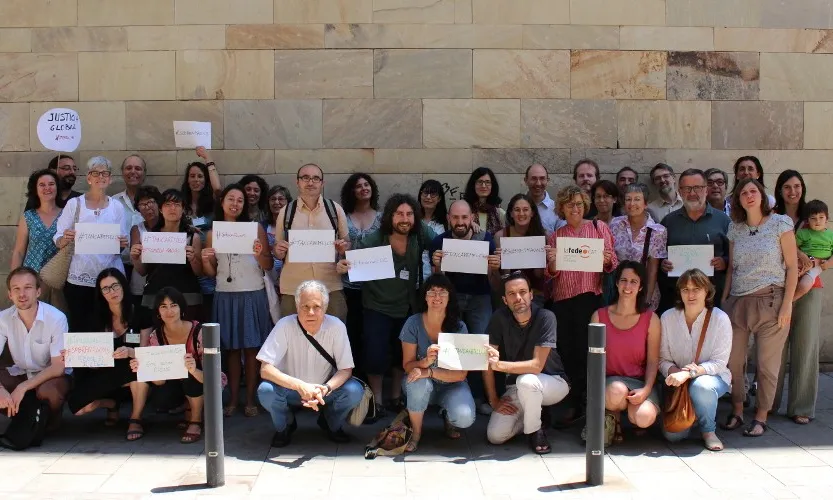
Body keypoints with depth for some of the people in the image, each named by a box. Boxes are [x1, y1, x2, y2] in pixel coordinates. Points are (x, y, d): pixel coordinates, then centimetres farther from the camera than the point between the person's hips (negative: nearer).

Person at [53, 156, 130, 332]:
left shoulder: (117, 207, 9)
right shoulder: (74, 204, 5)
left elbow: (124, 243, 11)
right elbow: (58, 241, 3)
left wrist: (122, 244, -11)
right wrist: (65, 239, -18)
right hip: (79, 279, -1)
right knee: (79, 328, -1)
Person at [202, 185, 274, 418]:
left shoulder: (255, 228, 1)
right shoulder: (213, 232, 8)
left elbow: (269, 265, 0)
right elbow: (211, 272, 9)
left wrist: (259, 255, -20)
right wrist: (205, 260, -10)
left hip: (252, 295, -2)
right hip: (225, 296, 2)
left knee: (251, 348, 1)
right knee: (231, 349, 6)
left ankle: (250, 399, 7)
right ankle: (233, 399, 12)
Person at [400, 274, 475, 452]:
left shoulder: (459, 327, -13)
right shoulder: (413, 323, -13)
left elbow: (461, 374, -15)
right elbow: (407, 365, -10)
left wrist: (429, 372, -29)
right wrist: (426, 361, -33)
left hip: (451, 385, 0)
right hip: (423, 385, 0)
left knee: (465, 418, -29)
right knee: (419, 383, -36)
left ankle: (447, 416, 11)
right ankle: (416, 432, -8)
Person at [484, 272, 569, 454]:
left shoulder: (545, 317, -22)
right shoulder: (499, 318, -13)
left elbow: (537, 365, -28)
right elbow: (488, 360, -9)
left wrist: (500, 364, -39)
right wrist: (493, 400, -11)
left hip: (553, 383, -3)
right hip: (517, 387, 4)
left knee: (526, 380, -38)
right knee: (495, 436, -15)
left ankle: (534, 431, -11)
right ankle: (532, 415, 13)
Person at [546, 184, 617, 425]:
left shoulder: (599, 227, 5)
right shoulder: (556, 236, 12)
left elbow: (612, 263, 3)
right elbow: (552, 274, 8)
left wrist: (608, 260, -19)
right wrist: (552, 263, -12)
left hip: (589, 295, -3)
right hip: (562, 298, 3)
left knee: (584, 349, -3)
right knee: (566, 351, 3)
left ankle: (577, 403, 7)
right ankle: (574, 405, 13)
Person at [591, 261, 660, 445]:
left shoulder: (651, 319, 2)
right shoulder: (599, 316, 2)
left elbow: (653, 360, 0)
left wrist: (646, 389, -16)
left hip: (640, 382, 1)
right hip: (609, 382, 0)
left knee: (644, 418, -30)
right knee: (617, 391, -38)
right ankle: (613, 419, 0)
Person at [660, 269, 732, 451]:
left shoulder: (720, 318, -12)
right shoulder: (668, 317, -7)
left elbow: (719, 363, -14)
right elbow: (663, 359, -5)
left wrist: (689, 373, -29)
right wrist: (675, 372, -27)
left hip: (712, 376, -1)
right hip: (678, 382, 2)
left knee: (702, 386, -39)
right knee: (672, 434, -16)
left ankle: (708, 431, -7)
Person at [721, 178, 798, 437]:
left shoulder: (780, 223, -2)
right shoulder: (735, 228, 10)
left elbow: (792, 266, -3)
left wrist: (787, 304, -9)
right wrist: (723, 300, 7)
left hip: (770, 302, -4)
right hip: (738, 303, 4)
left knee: (767, 364, 2)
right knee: (733, 361, 3)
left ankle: (761, 416, 15)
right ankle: (737, 412, 19)